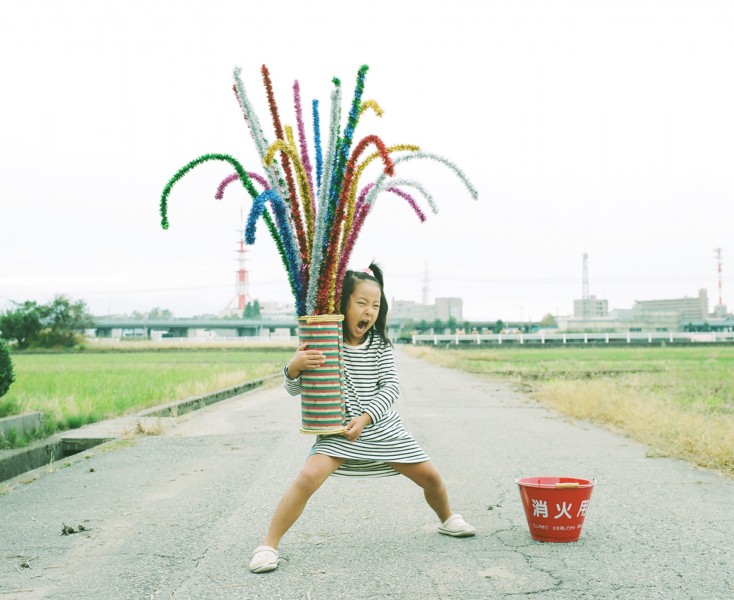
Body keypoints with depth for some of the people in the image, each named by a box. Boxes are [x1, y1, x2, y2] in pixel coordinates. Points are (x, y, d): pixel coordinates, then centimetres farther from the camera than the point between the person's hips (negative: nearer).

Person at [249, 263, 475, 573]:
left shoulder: (379, 344, -4)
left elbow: (390, 387, -8)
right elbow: (294, 388, -10)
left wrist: (365, 418, -22)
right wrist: (294, 366, -32)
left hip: (382, 427, 3)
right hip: (337, 431, -3)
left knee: (430, 476, 8)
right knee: (309, 476, -27)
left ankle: (447, 519, 41)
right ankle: (268, 545, -14)